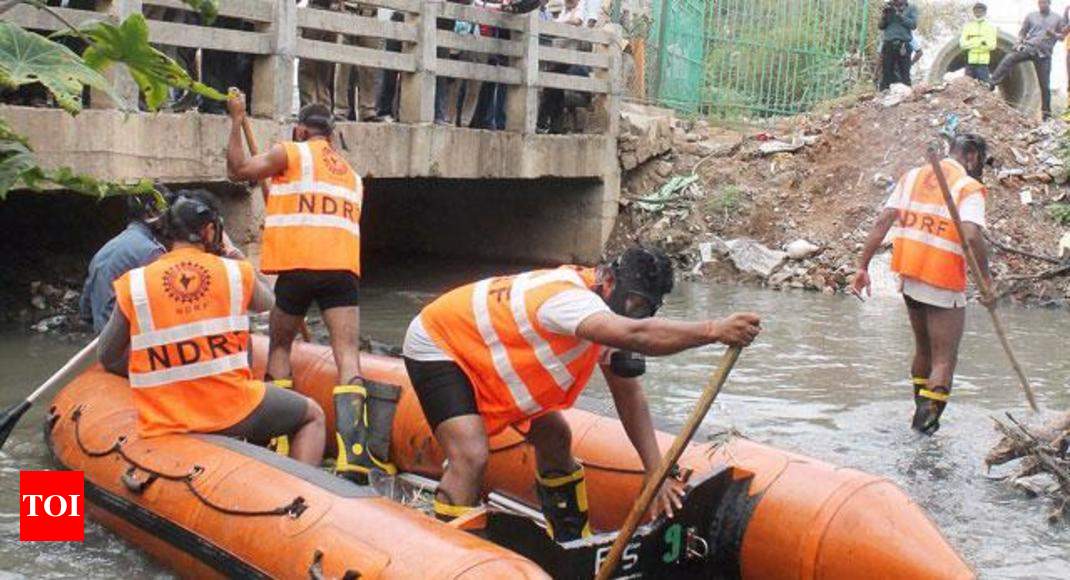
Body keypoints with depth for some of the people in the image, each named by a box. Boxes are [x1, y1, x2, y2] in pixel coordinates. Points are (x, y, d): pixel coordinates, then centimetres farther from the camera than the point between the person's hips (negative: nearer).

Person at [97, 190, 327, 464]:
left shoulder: (133, 285, 0)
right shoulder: (236, 273, -3)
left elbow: (107, 357, 8)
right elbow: (267, 302, 19)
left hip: (164, 424, 2)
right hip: (232, 412, -1)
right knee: (313, 415, 18)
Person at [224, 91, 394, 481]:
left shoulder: (291, 153, 9)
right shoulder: (352, 175, 27)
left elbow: (237, 170, 8)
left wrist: (237, 120, 18)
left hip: (298, 267, -3)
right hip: (343, 269, 3)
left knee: (279, 346, 17)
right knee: (347, 354, -8)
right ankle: (354, 452, -24)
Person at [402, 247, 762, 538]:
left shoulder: (607, 315, -5)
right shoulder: (568, 295, -35)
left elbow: (628, 394, -5)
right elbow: (636, 335, -53)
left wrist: (657, 473, -11)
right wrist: (714, 331, -55)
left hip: (483, 355, 10)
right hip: (436, 349, -9)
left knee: (554, 438, 10)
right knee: (471, 456, -26)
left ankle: (574, 544, 24)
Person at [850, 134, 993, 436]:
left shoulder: (912, 176, 10)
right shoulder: (969, 188, -8)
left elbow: (883, 222, 3)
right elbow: (971, 236, -25)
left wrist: (863, 267, 2)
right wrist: (986, 277, -14)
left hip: (909, 279, 7)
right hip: (944, 286, -6)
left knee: (923, 349, 23)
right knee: (944, 359, 2)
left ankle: (920, 410, 34)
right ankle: (928, 414, -9)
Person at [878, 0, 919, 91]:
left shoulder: (911, 8, 8)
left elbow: (913, 24, -5)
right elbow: (880, 26, 8)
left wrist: (900, 15, -12)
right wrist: (886, 14, -8)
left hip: (903, 45, -2)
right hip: (888, 44, 2)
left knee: (905, 74, -3)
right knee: (886, 73, 0)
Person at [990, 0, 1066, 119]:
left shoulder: (1058, 18, 13)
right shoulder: (1031, 16, 14)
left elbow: (1064, 35, 11)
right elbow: (1022, 32, 18)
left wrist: (1054, 35, -10)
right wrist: (1020, 41, -3)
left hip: (1044, 53, -1)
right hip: (1028, 46, 1)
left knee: (1045, 84, -1)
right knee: (1009, 59, -28)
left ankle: (1046, 112, 8)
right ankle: (992, 83, -31)